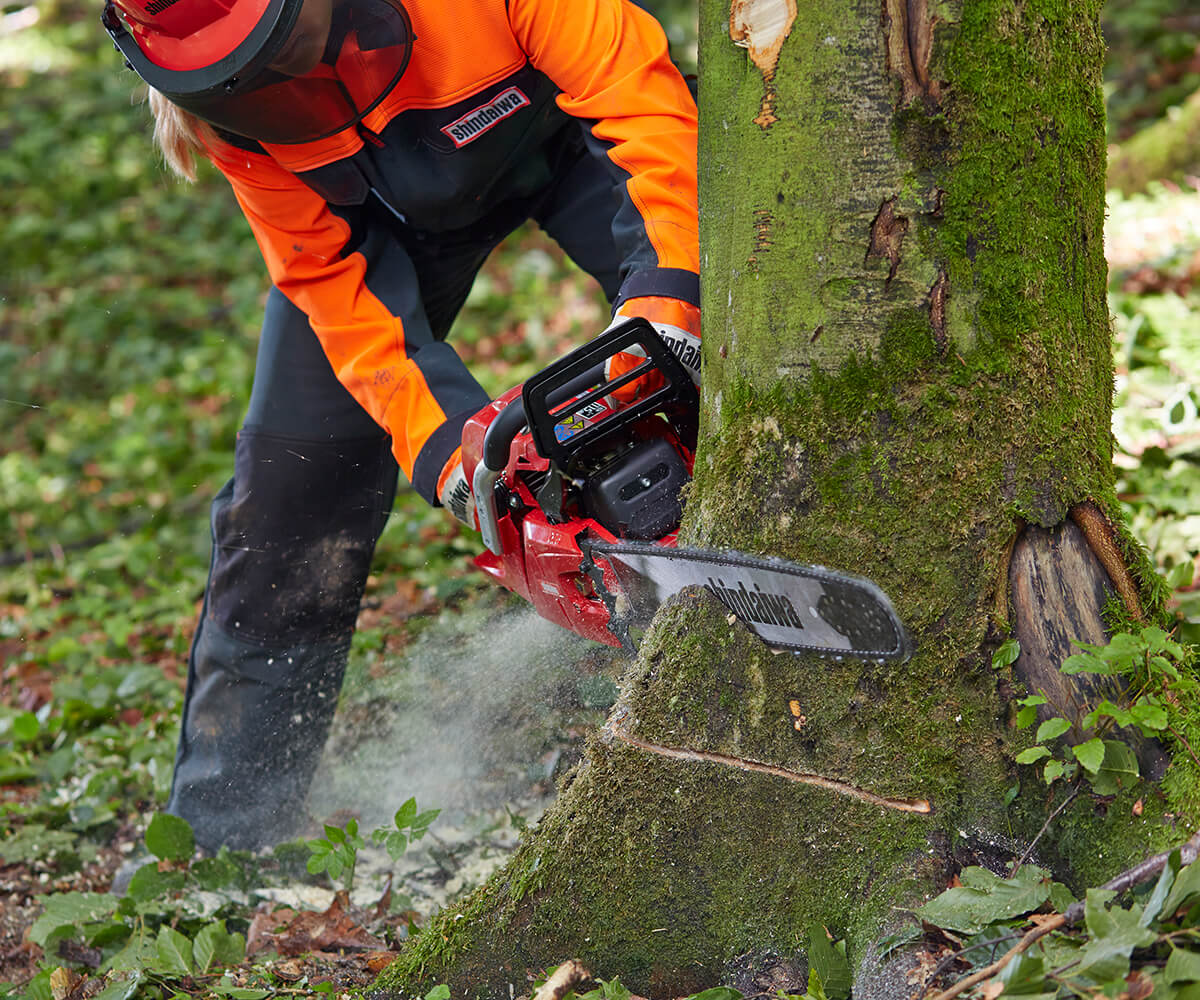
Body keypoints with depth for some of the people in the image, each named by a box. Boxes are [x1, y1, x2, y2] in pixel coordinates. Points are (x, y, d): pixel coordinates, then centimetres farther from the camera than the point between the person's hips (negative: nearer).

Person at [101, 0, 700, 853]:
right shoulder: (229, 102, -29)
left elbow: (640, 94, -38)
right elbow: (327, 280, -20)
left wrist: (665, 307, -49)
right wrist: (442, 447, -30)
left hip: (568, 128, -1)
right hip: (381, 208, 2)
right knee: (295, 471, -3)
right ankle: (220, 832, 7)